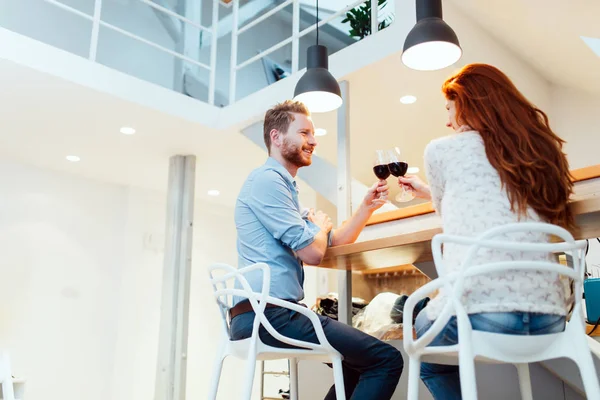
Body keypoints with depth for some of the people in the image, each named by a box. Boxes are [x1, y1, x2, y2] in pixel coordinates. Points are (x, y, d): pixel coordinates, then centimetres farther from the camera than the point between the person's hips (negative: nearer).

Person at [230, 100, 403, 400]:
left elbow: (334, 243, 22)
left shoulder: (282, 185, 24)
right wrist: (321, 225, 6)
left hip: (262, 312, 11)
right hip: (267, 313, -11)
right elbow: (312, 252, -16)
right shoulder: (267, 179, -9)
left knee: (361, 361, 25)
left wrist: (367, 206, 9)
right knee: (387, 359, -13)